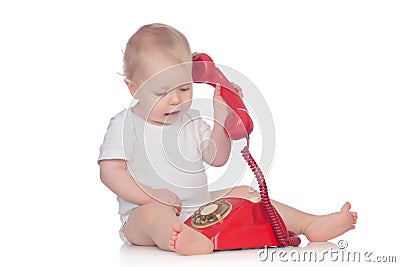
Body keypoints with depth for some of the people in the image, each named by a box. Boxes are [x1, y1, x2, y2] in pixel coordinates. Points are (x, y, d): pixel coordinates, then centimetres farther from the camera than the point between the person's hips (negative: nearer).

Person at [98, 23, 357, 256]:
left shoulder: (190, 121, 13)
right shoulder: (125, 125, -4)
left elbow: (217, 158, 10)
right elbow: (110, 171, -11)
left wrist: (221, 115, -2)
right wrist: (151, 195, -23)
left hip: (200, 207, 7)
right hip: (142, 214, -6)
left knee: (242, 193, -2)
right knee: (153, 213, -38)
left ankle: (310, 224, -7)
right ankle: (196, 244, -72)